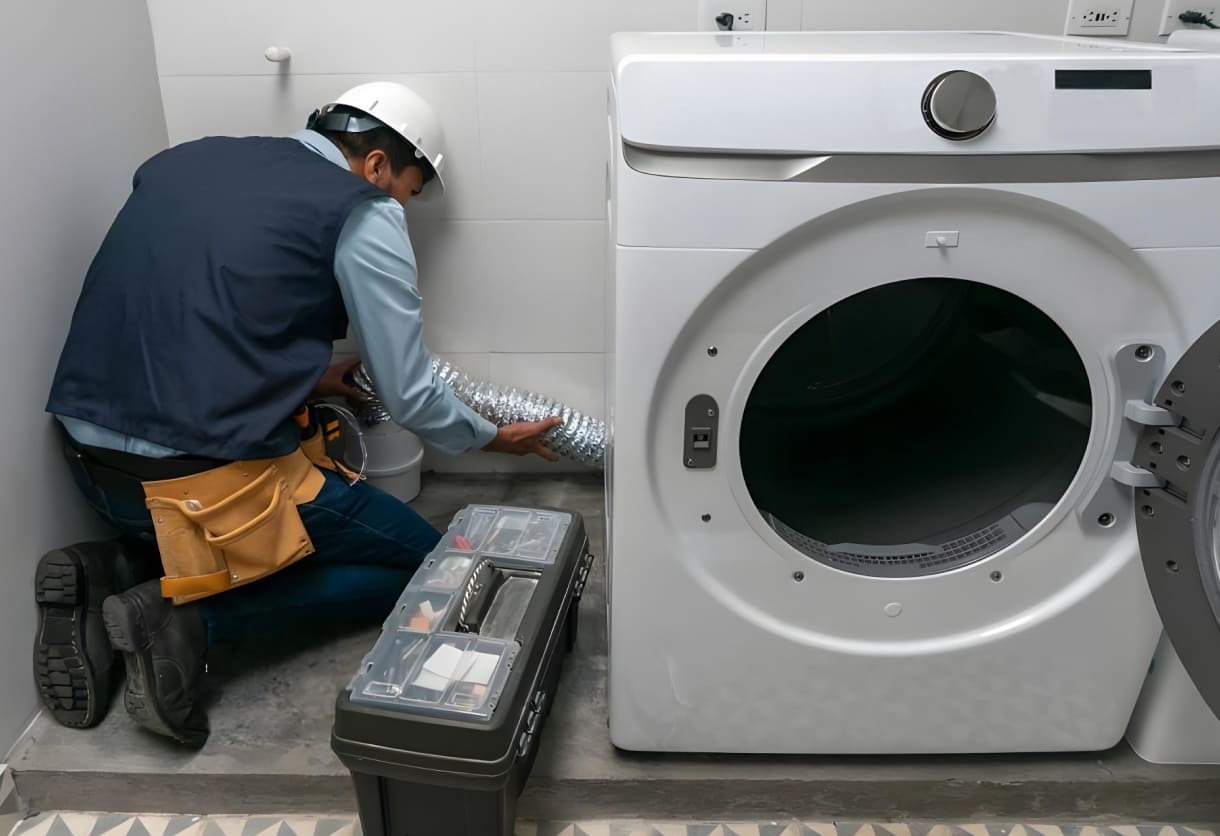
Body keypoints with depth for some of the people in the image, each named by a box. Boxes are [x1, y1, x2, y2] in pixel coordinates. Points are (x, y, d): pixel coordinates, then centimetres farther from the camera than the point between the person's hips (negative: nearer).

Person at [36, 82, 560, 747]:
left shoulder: (184, 161, 14)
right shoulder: (363, 216, -6)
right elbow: (409, 397, -4)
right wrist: (493, 437, 15)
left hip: (90, 461, 8)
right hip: (206, 478, -8)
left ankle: (111, 574, 9)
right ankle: (191, 617, -6)